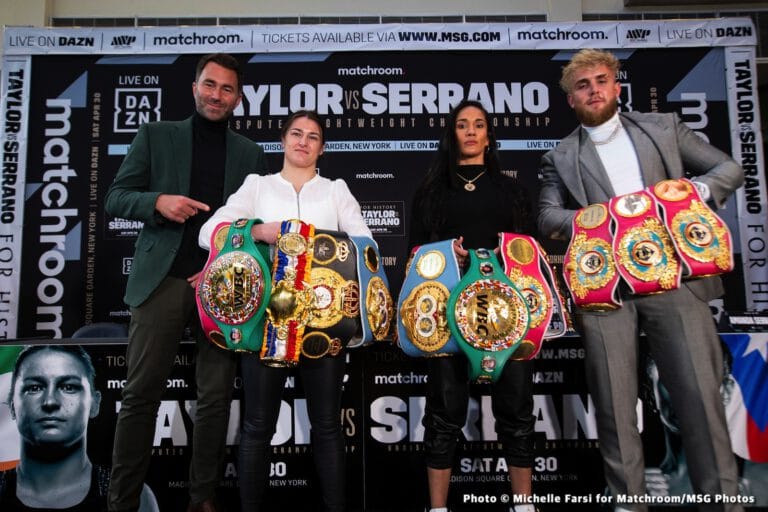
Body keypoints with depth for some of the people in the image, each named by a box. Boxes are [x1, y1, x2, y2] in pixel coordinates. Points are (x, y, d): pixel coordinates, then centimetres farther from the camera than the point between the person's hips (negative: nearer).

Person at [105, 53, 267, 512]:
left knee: (216, 396, 4)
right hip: (163, 279, -1)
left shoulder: (251, 153, 13)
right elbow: (116, 198, 7)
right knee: (142, 394, 2)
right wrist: (158, 202, -14)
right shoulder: (155, 135, 11)